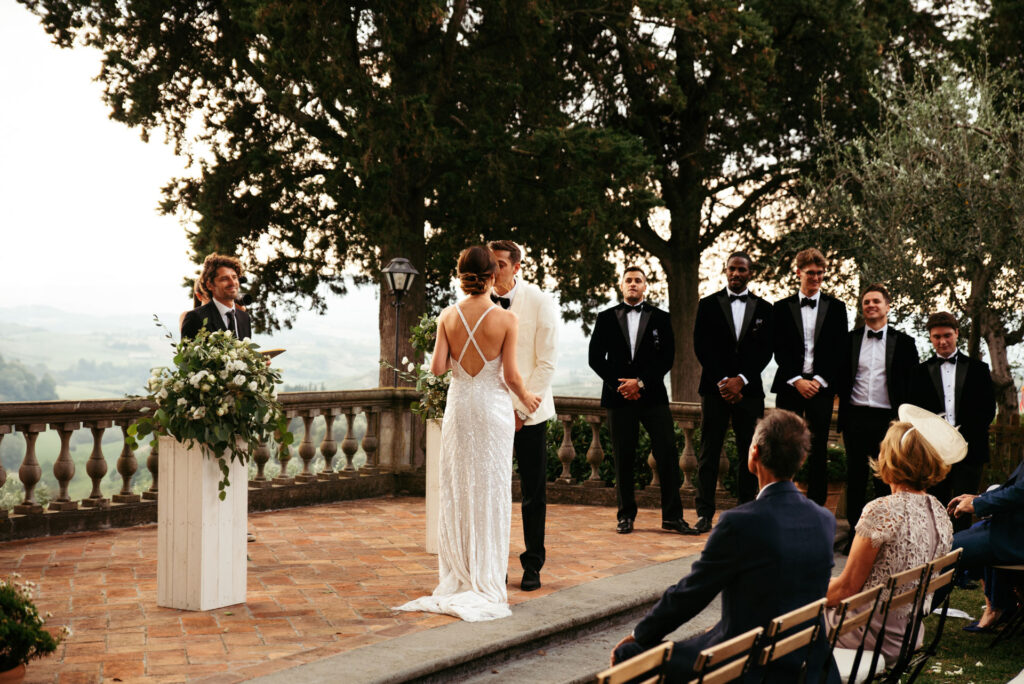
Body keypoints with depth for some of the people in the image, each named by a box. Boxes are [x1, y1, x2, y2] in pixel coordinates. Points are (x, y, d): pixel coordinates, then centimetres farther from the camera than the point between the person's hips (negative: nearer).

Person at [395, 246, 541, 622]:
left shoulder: (448, 316, -3)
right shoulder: (505, 319, -11)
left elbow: (437, 368, -4)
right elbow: (511, 375, -11)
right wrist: (526, 398, 8)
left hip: (458, 406, 3)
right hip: (494, 408, -3)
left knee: (455, 490, 11)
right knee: (490, 492, 4)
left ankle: (457, 579, 16)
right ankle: (486, 582, 8)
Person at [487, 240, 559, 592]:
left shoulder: (540, 303, -4)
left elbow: (547, 362, -6)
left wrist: (523, 409, -10)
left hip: (529, 411, -2)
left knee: (534, 493, 3)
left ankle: (532, 565, 14)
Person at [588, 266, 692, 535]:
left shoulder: (660, 318, 9)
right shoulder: (606, 318, 10)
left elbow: (667, 358, 2)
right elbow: (596, 358, 5)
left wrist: (641, 382, -10)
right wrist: (619, 384, -7)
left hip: (653, 395, 0)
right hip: (619, 397, 0)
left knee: (667, 454, -6)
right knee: (623, 459, 2)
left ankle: (672, 516, 0)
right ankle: (626, 516, 11)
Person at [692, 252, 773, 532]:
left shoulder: (763, 309, 9)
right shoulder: (708, 305, 6)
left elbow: (765, 351, 4)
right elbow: (701, 347, 0)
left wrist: (741, 380, -9)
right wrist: (722, 382, -8)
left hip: (748, 390, 1)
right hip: (715, 388, -1)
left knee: (749, 454, 2)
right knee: (709, 453, -2)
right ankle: (705, 514, 1)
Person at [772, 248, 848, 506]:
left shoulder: (836, 308, 9)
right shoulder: (782, 308, 8)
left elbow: (839, 350, 4)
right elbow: (779, 350, 2)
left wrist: (820, 380, -7)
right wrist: (797, 380, -9)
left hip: (821, 386, 0)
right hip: (790, 385, 0)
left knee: (818, 449, 1)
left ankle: (815, 506, 6)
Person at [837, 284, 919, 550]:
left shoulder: (903, 342, 5)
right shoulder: (849, 339, 9)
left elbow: (912, 383, 3)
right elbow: (840, 378, 10)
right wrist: (846, 408, 0)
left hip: (887, 419, -1)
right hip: (856, 418, 2)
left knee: (885, 480, 2)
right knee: (855, 477, 6)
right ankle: (855, 535, 12)